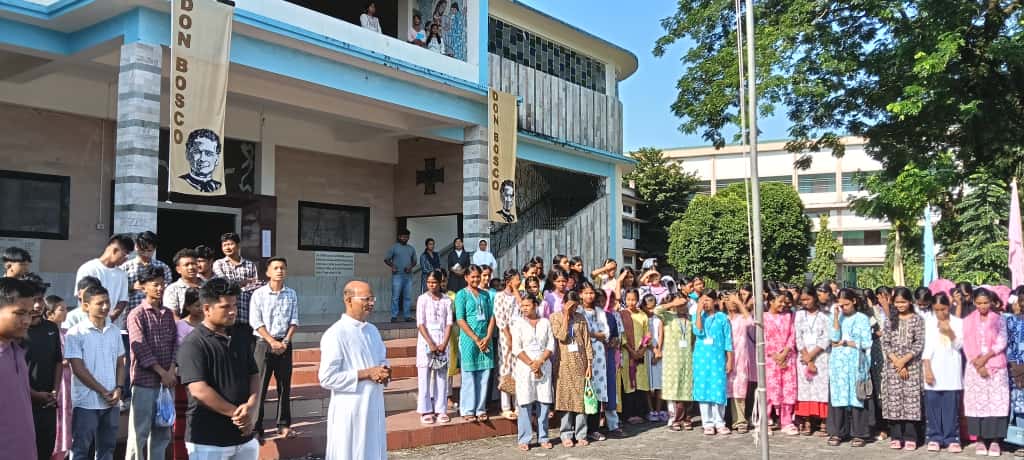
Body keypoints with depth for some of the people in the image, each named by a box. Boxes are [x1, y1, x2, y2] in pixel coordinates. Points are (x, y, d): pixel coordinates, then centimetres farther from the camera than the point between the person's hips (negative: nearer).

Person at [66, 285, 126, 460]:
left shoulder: (114, 331, 8)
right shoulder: (76, 333, -8)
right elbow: (78, 369, -11)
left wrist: (119, 388, -4)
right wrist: (103, 392, -11)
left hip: (111, 402, 5)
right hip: (86, 402, -5)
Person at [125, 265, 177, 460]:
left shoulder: (168, 314, 12)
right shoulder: (136, 315, -5)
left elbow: (174, 343, 8)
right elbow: (140, 348, -13)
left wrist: (172, 370, -7)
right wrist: (162, 372, -15)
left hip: (167, 381, 6)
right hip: (144, 381, -6)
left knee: (162, 432, 12)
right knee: (139, 432, -2)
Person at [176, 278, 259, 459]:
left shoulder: (241, 339, 10)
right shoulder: (193, 344, -11)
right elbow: (199, 390, -18)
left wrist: (250, 407, -8)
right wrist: (236, 413, -14)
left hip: (244, 437, 6)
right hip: (208, 440, -6)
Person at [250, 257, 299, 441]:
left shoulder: (291, 294, 5)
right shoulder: (259, 294, -5)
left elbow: (294, 321, 6)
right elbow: (255, 322, -9)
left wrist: (286, 341, -7)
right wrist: (272, 342, -14)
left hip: (285, 344, 3)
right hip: (264, 343, -3)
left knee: (285, 385, 7)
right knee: (260, 386, -4)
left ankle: (284, 424, 16)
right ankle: (255, 428, 0)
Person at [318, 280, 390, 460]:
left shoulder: (372, 330, 9)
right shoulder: (335, 334, -16)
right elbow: (327, 378, -19)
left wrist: (385, 371, -3)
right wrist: (365, 374, -19)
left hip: (374, 406, 7)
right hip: (349, 411, -7)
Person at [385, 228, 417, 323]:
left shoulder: (411, 249, 16)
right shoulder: (394, 247, 4)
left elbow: (414, 261, 20)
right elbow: (386, 259, 3)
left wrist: (411, 267, -1)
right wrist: (392, 266, -14)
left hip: (408, 276, 4)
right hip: (397, 275, -4)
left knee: (408, 297, 4)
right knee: (395, 297, -5)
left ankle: (407, 316, 10)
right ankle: (394, 316, -2)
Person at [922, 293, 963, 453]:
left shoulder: (958, 322, 3)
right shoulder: (928, 323, 4)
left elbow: (959, 346, -1)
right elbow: (926, 347, 1)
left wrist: (950, 332, -18)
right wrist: (927, 369, -6)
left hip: (951, 370, -1)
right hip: (933, 369, 1)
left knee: (951, 405, 0)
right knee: (932, 405, 1)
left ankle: (952, 439, 7)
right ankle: (934, 438, 9)